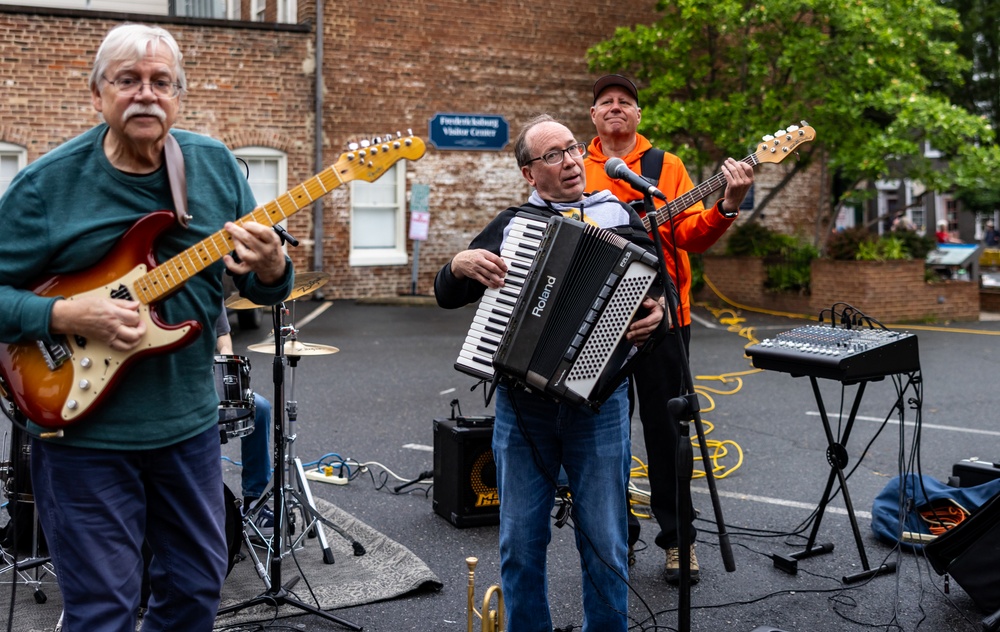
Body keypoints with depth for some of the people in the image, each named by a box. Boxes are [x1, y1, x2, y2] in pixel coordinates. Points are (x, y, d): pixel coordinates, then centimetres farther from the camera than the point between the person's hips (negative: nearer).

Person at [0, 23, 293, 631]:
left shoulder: (216, 166, 0)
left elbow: (266, 285, 3)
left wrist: (270, 269, -20)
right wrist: (67, 316, -24)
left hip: (190, 422, 4)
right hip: (83, 427, -4)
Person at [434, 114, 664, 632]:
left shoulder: (619, 216, 8)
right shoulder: (511, 225, 9)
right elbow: (446, 295, 12)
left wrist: (656, 315, -16)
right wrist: (460, 264, -9)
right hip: (521, 401, 1)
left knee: (604, 543, 3)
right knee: (521, 540, 7)